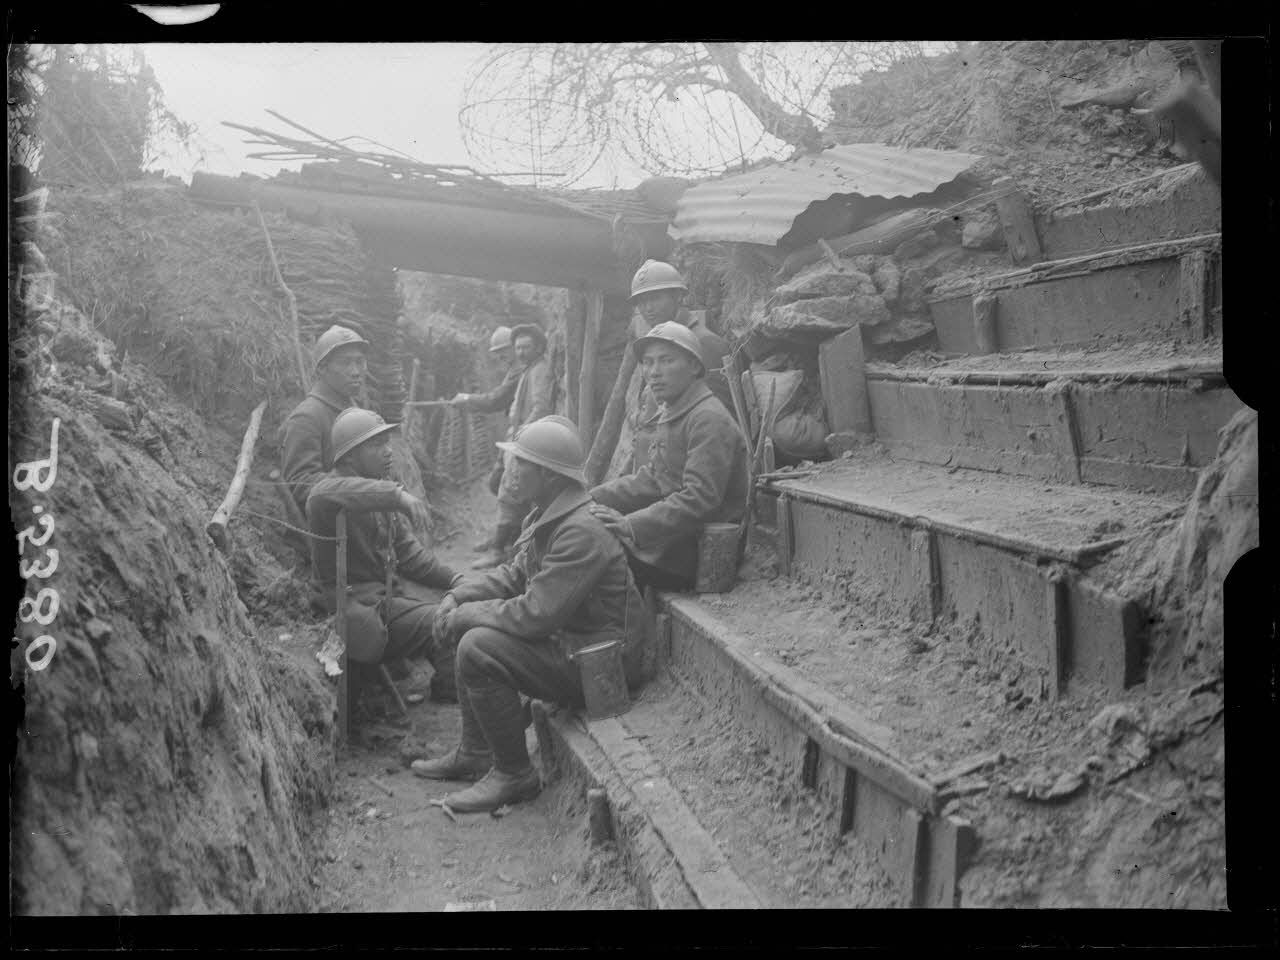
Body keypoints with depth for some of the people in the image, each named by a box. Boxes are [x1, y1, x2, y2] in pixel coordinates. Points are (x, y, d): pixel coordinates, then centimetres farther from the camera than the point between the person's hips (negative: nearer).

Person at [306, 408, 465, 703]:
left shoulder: (380, 489, 13)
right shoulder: (327, 490, -15)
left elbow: (406, 550, 15)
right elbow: (325, 496, -42)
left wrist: (452, 579, 3)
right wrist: (396, 494, -49)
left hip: (391, 586, 9)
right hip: (358, 606, -9)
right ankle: (451, 700, -1)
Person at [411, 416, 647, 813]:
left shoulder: (582, 532, -25)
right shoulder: (548, 516, 8)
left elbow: (536, 614, -28)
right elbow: (515, 575, 18)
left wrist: (466, 615, -15)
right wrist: (457, 597, 2)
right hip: (568, 638, 11)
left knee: (479, 649, -21)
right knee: (472, 629, 12)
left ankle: (514, 775, -6)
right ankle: (474, 754, 20)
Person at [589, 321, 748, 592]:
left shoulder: (710, 420, -17)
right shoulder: (670, 415, 17)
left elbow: (700, 499, -25)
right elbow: (650, 479, 15)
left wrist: (631, 525, -29)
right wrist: (593, 498, 3)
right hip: (671, 540, 10)